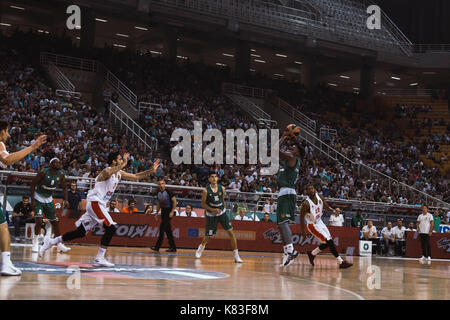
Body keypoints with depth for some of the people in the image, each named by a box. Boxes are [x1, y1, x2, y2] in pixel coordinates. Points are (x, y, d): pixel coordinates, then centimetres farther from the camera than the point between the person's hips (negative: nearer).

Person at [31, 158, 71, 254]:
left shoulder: (61, 175, -7)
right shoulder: (43, 173, -22)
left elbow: (64, 187, 5)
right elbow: (33, 184, -17)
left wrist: (65, 200, -10)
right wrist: (32, 200, -21)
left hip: (49, 199, 5)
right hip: (38, 198, -5)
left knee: (55, 222, 7)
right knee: (39, 220, -18)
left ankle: (60, 245, 14)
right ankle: (35, 243, -4)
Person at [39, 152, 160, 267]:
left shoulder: (119, 173, 13)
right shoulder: (107, 171, -14)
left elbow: (136, 177, 17)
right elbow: (109, 173, -40)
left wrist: (151, 170, 7)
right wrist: (123, 164, -37)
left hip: (99, 204, 9)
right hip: (95, 202, -9)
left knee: (81, 232, 11)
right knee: (111, 228, -16)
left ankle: (51, 242, 20)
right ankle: (99, 258, -14)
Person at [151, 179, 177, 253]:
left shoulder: (168, 192, -10)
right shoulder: (159, 193, 10)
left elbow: (174, 201, -11)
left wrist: (172, 211, -17)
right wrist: (156, 212, 15)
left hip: (169, 211, -7)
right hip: (163, 211, 7)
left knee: (162, 228, -14)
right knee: (167, 230, 7)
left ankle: (157, 247, -15)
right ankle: (173, 247, 12)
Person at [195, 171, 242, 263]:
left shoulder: (222, 188, -4)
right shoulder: (206, 190, -14)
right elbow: (203, 204, -7)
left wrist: (223, 209, 11)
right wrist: (213, 210, -20)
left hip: (222, 212, 2)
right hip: (211, 214, -2)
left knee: (231, 232, -10)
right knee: (208, 236, 6)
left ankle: (236, 255, -7)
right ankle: (201, 246, 43)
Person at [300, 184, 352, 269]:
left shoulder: (320, 197, -9)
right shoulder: (306, 204, -26)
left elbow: (326, 207, 4)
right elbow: (301, 217, -15)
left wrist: (333, 210, -16)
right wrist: (302, 230, -9)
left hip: (319, 222, 8)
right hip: (313, 225, -8)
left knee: (326, 243, 14)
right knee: (329, 242, -13)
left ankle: (312, 254, 36)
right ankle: (341, 262, -9)